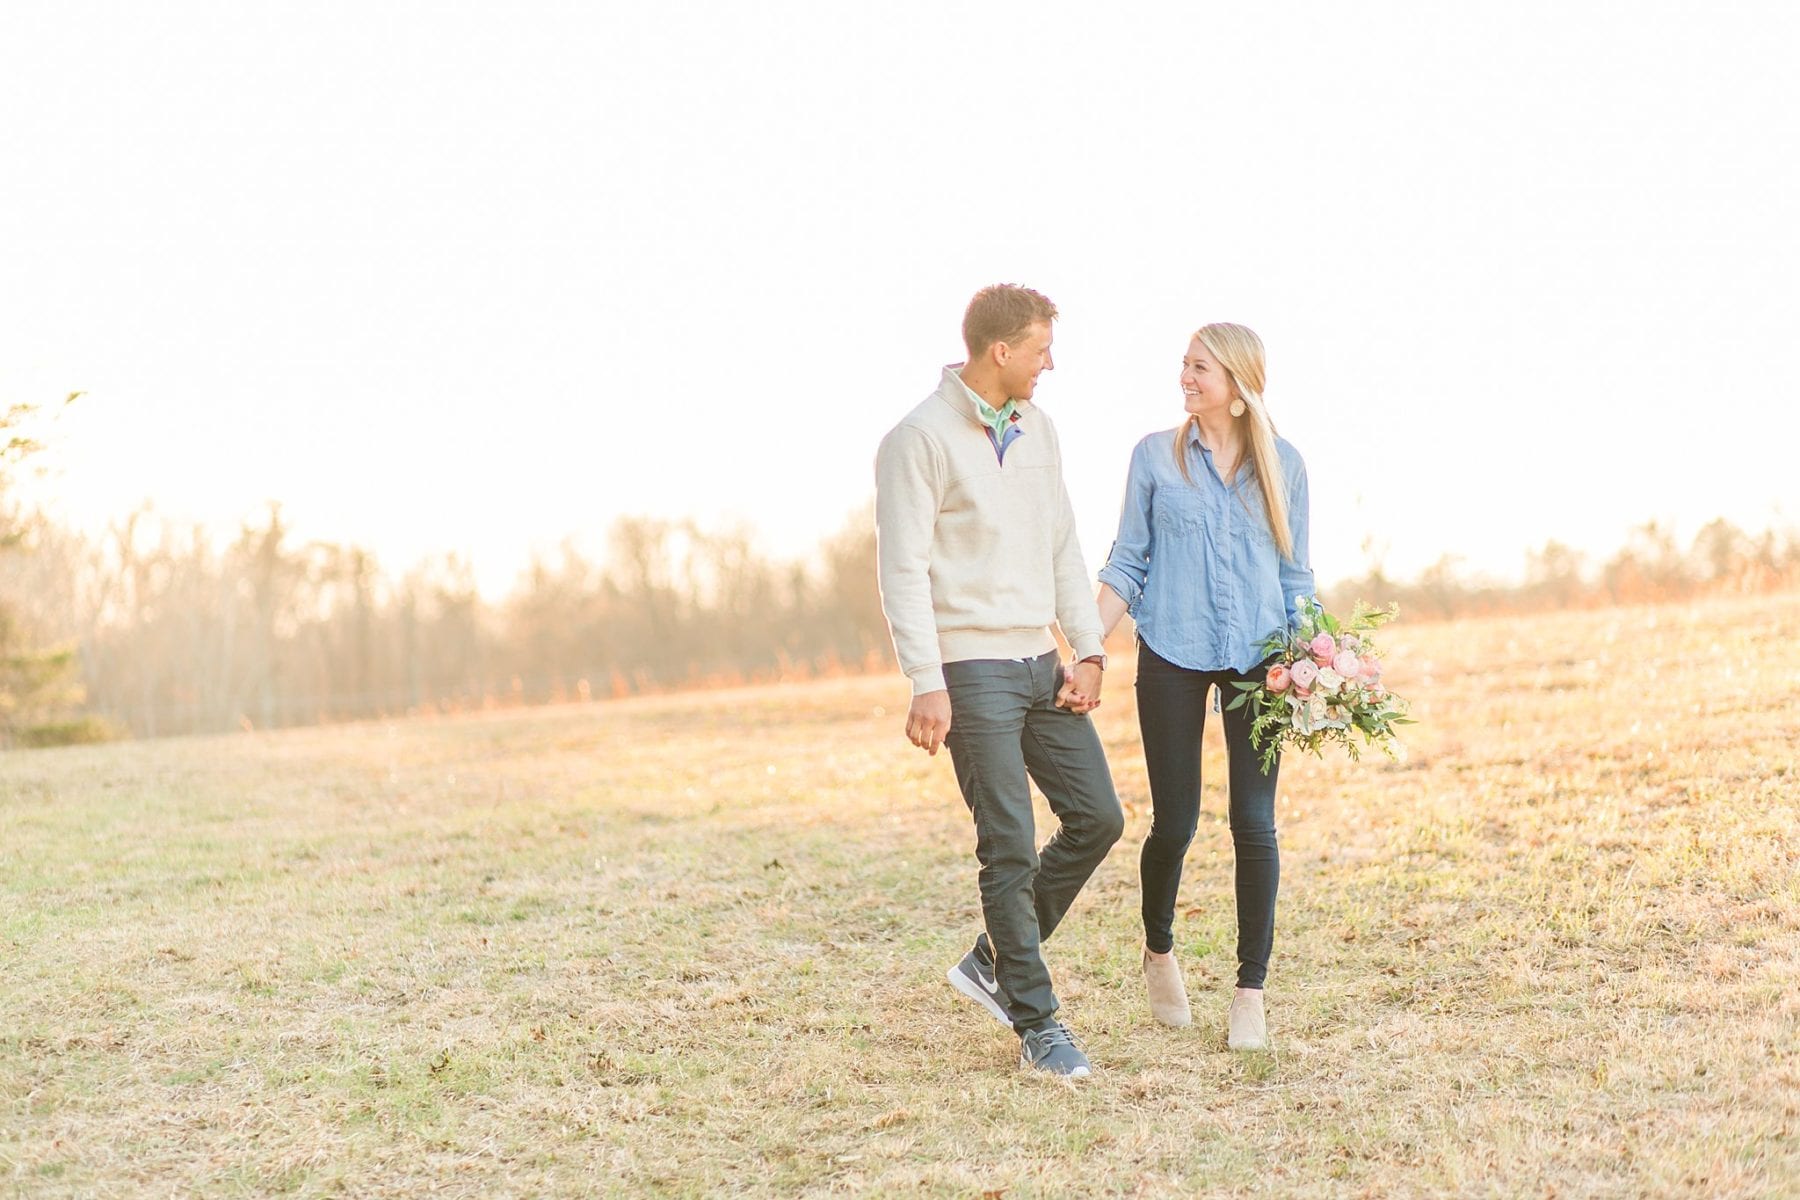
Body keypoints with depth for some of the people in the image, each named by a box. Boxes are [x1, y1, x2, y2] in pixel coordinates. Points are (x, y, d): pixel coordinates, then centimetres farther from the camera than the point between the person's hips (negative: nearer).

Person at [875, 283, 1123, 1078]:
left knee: (1097, 817, 6)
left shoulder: (1038, 430, 13)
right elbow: (904, 570, -13)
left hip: (1040, 663, 8)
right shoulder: (921, 439, -10)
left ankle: (994, 962, 20)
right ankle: (1037, 1026, 4)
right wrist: (927, 684, -19)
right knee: (1010, 847, -6)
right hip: (972, 670, -7)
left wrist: (1089, 652, 7)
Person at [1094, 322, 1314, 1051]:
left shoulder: (1282, 465, 6)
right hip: (1172, 658, -1)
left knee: (1254, 822, -5)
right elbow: (1126, 565, 4)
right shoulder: (1155, 457, 3)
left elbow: (1295, 577, 11)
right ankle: (1159, 951, 29)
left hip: (1256, 658, 1)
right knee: (1174, 822, 0)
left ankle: (1250, 993, 3)